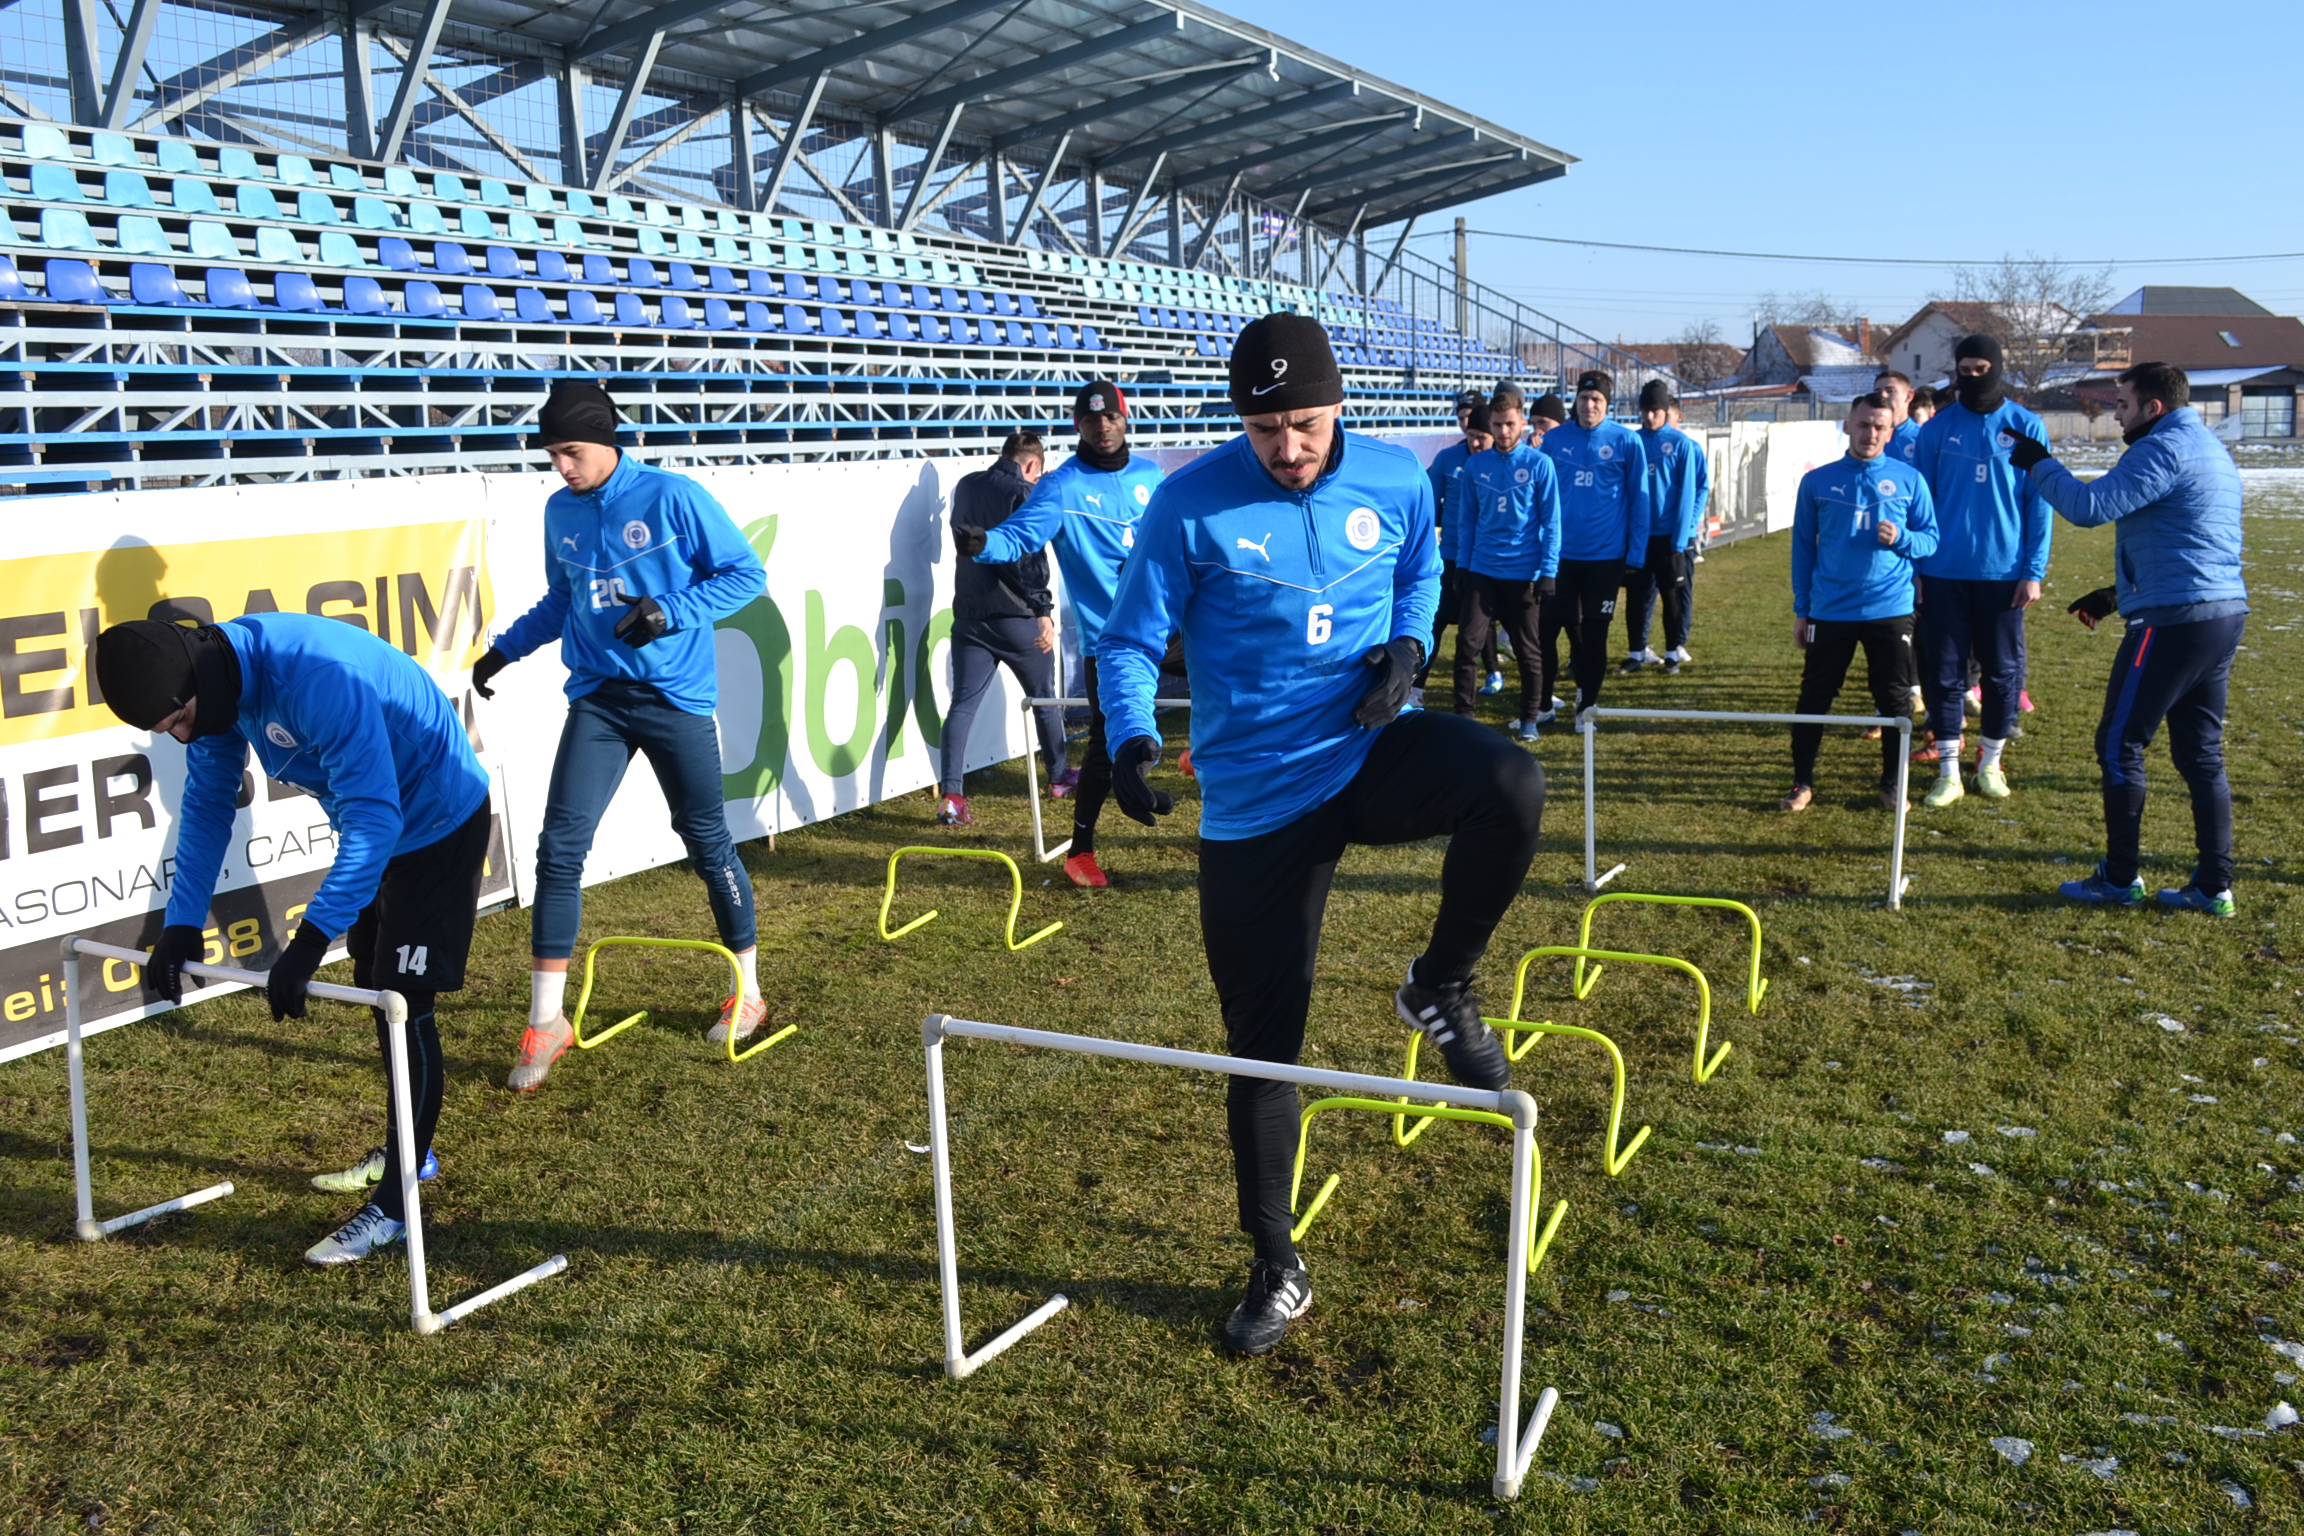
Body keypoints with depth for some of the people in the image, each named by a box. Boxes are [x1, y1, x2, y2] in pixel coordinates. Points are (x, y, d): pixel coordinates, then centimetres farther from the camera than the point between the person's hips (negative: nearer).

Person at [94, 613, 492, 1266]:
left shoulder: (318, 677, -37)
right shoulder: (217, 679, -9)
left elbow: (374, 816, -37)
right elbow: (206, 804, 4)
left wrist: (310, 941, -39)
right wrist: (181, 924, -2)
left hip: (437, 819, -9)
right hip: (375, 822, 9)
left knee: (405, 1008, -9)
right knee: (375, 991, 19)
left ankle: (394, 1206, 0)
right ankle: (404, 1149, 37)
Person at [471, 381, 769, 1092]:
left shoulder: (672, 497, -10)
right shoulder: (560, 511, 8)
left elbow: (746, 574, -7)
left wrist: (671, 611, -19)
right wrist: (505, 648, 10)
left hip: (675, 696, -4)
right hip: (596, 699, 4)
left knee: (707, 842, 6)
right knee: (560, 845, -6)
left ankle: (748, 993, 26)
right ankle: (545, 1021, 2)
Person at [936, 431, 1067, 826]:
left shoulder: (966, 486, 9)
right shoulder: (1025, 495, -10)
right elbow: (1032, 559, -18)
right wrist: (1044, 610, -18)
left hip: (969, 613, 5)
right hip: (1016, 616, -5)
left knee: (962, 702, 0)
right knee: (1044, 697, 15)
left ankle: (952, 796, -13)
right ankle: (1058, 776, 32)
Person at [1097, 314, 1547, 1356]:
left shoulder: (1395, 479, -3)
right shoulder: (1192, 502, -11)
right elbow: (1132, 640, -5)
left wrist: (1408, 645, -2)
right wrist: (1131, 740, -24)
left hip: (1372, 750, 2)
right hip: (1254, 800, -1)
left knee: (1511, 787, -32)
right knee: (1262, 1039, 5)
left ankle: (1439, 992, -3)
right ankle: (1276, 1270, 26)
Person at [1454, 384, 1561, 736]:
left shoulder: (1539, 464, -3)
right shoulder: (1475, 465, 5)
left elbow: (1551, 522, -4)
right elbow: (1468, 520, 11)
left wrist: (1548, 572, -9)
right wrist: (1463, 564, 7)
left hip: (1524, 573, -2)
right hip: (1482, 571, 2)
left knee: (1528, 650, 7)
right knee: (1467, 643, -6)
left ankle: (1529, 718, 19)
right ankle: (1464, 713, 4)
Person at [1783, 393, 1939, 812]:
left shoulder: (1909, 480, 3)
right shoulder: (1817, 481, 3)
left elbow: (1931, 539, 7)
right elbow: (1803, 547, 7)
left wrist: (1902, 538, -16)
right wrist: (1801, 609, 6)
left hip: (1890, 609, 0)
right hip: (1830, 611, 0)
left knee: (1894, 699, 5)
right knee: (1814, 697, 3)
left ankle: (1892, 784, 19)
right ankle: (1802, 781, 15)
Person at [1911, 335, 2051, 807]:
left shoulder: (2026, 427, 1)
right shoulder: (1938, 428, 3)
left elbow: (2038, 503, 1)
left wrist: (2033, 572, -4)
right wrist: (1916, 566, -1)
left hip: (2002, 572, 0)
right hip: (1944, 572, 1)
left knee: (2003, 670, 7)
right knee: (1943, 669, 2)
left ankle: (1990, 762, 22)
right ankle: (1948, 772, 9)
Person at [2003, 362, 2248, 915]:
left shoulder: (2164, 450, -12)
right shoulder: (2210, 449, 20)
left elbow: (2088, 507, -19)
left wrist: (2037, 463, -5)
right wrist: (2118, 592, 26)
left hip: (2175, 620, -10)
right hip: (2223, 612, 10)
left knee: (2119, 744, 1)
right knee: (2201, 752, 12)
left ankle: (2121, 879, 7)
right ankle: (2214, 886, 14)